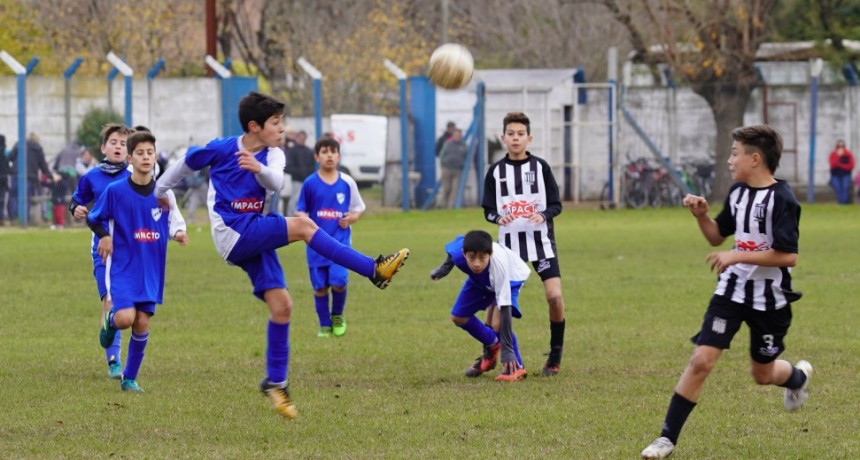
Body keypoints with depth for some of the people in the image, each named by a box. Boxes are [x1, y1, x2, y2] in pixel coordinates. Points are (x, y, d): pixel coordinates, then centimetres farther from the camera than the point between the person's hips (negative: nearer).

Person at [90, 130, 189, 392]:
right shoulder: (116, 190, -7)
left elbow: (175, 221, 12)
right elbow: (94, 219, 5)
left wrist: (178, 233, -9)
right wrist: (104, 236, -12)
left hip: (151, 270, 3)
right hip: (123, 266, -3)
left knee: (142, 322, 0)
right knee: (126, 317, -19)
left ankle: (130, 378, 15)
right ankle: (110, 321, 19)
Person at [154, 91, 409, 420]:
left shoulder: (272, 155, 4)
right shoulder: (221, 149, -7)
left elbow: (276, 183, -18)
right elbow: (185, 165, 9)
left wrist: (259, 168, -39)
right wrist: (159, 192, 22)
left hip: (254, 238, 6)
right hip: (233, 233, -6)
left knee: (281, 306, -2)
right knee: (303, 226, -24)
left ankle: (275, 381, 10)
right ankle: (374, 270, -27)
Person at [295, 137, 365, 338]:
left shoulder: (347, 182, 1)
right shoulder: (310, 183, -1)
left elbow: (359, 208, 12)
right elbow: (300, 210, 7)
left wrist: (352, 218, -8)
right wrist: (305, 219, -15)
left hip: (340, 240, 0)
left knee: (338, 281, -14)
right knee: (320, 286, 1)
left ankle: (337, 316, 13)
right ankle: (325, 325, 17)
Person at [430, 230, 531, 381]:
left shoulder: (499, 264, -46)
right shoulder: (458, 251, -38)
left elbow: (504, 308, -43)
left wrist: (507, 349, -41)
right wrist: (446, 266, 2)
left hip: (510, 277, -5)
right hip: (481, 279, 5)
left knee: (498, 323, -26)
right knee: (458, 317, 6)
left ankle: (515, 367, -8)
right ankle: (492, 347, 30)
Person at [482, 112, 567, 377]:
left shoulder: (540, 167, 2)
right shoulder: (495, 171, 4)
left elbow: (556, 205, 3)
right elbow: (488, 211, 7)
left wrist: (544, 215, -19)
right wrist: (498, 217, -16)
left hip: (541, 241, -1)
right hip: (508, 243, 1)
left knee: (554, 296, -13)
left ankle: (555, 356, 4)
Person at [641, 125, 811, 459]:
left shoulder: (782, 199, -19)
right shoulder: (737, 193, 3)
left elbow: (789, 256, -24)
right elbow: (717, 237, 17)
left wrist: (738, 256, -24)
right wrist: (701, 215, -3)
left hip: (769, 298, -5)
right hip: (731, 291, 5)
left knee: (762, 374, 13)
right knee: (701, 360, -8)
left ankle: (799, 376, 50)